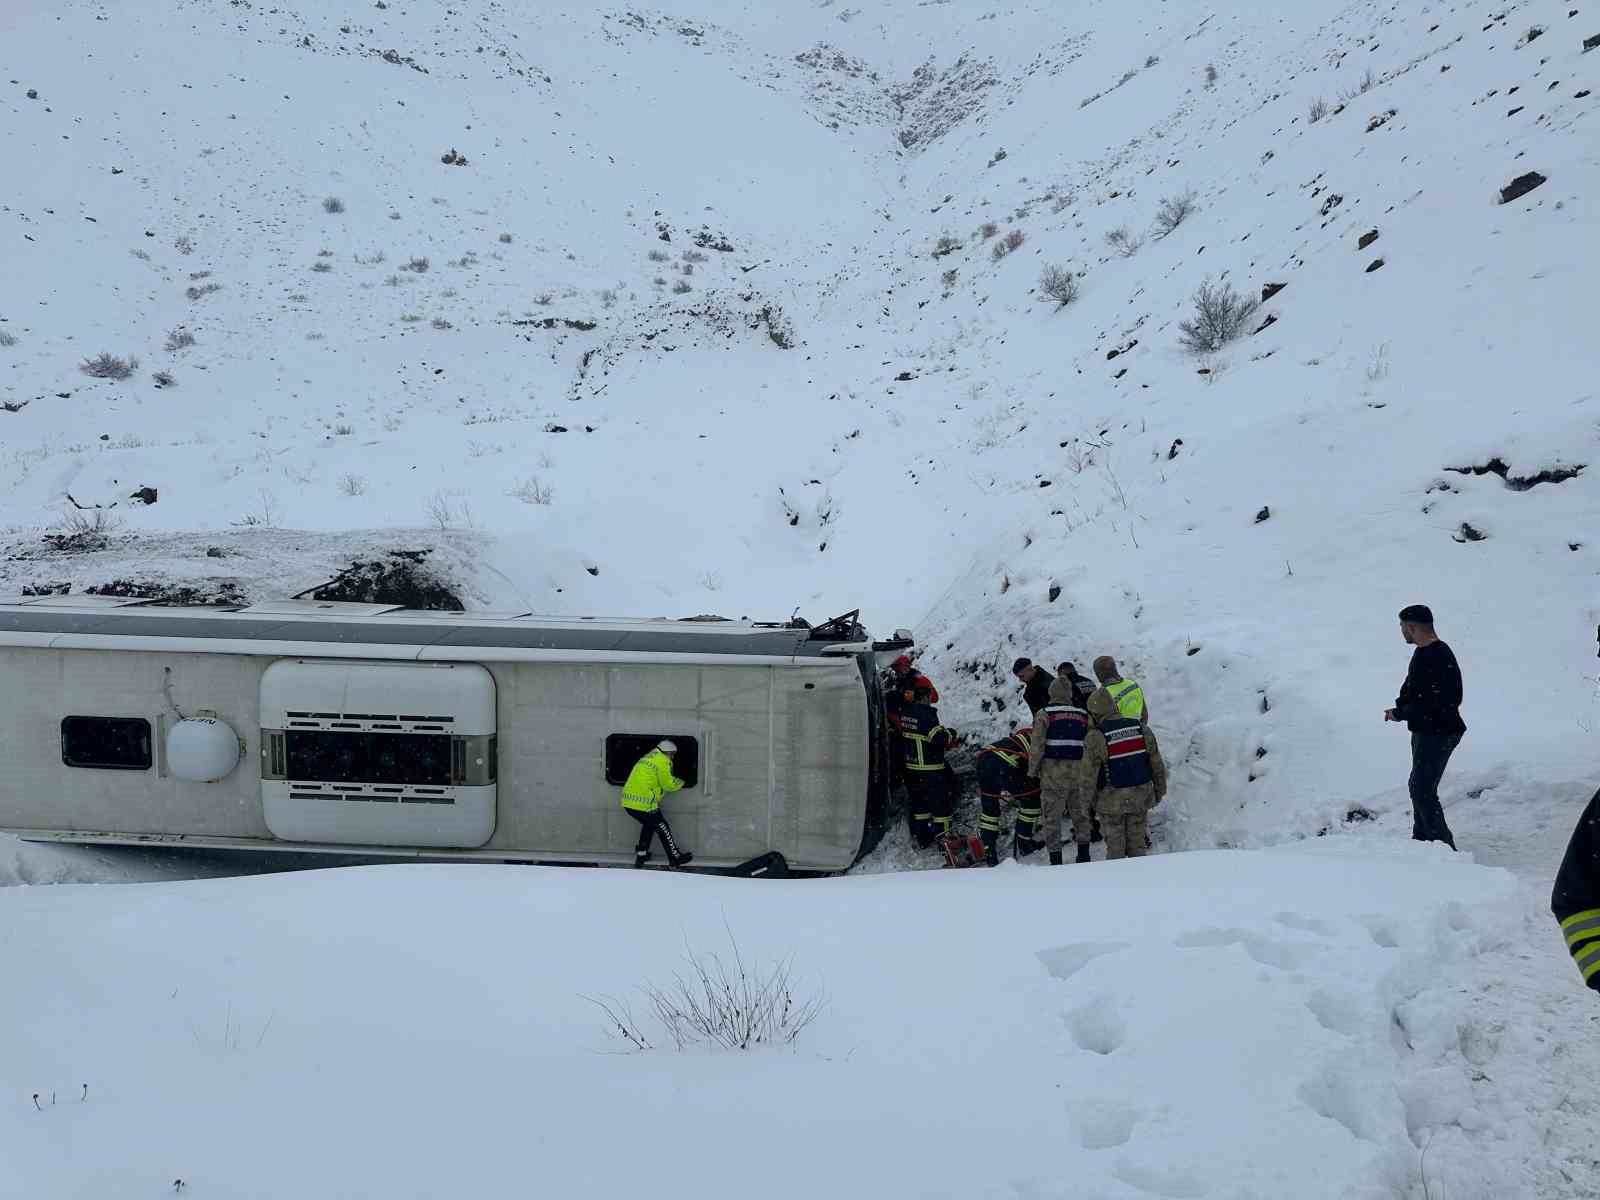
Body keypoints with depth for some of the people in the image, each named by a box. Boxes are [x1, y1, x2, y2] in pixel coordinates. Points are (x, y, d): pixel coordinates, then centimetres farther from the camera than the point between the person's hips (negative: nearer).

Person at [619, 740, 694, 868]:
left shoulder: (648, 757, 19)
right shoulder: (663, 761, -7)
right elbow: (668, 784, -6)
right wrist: (680, 783, 13)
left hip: (628, 801, 8)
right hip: (643, 804, -8)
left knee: (649, 823, 29)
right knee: (663, 829, 8)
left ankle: (641, 855, 31)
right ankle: (675, 859, 18)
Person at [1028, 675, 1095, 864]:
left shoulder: (1044, 715, -7)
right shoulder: (1084, 715, 5)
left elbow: (1037, 746, -10)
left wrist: (1032, 770, 1)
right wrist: (1090, 771, 21)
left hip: (1053, 772, -3)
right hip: (1080, 773, 3)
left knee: (1052, 816, 3)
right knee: (1080, 813, 16)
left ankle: (1055, 858, 1)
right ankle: (1084, 854, 18)